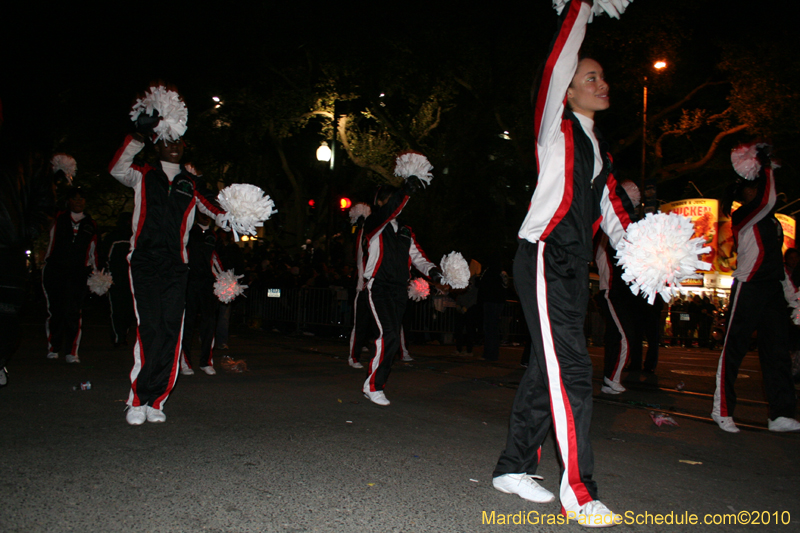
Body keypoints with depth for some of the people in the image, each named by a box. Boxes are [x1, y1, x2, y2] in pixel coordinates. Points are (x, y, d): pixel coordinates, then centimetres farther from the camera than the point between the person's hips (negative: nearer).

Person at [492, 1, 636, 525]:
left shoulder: (601, 148, 23)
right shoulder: (557, 127, 2)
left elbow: (613, 208, 21)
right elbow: (561, 57, -7)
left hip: (575, 266, 8)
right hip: (545, 259, -8)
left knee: (548, 369, 9)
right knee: (571, 370, -13)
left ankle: (515, 468, 20)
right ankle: (578, 491, -8)